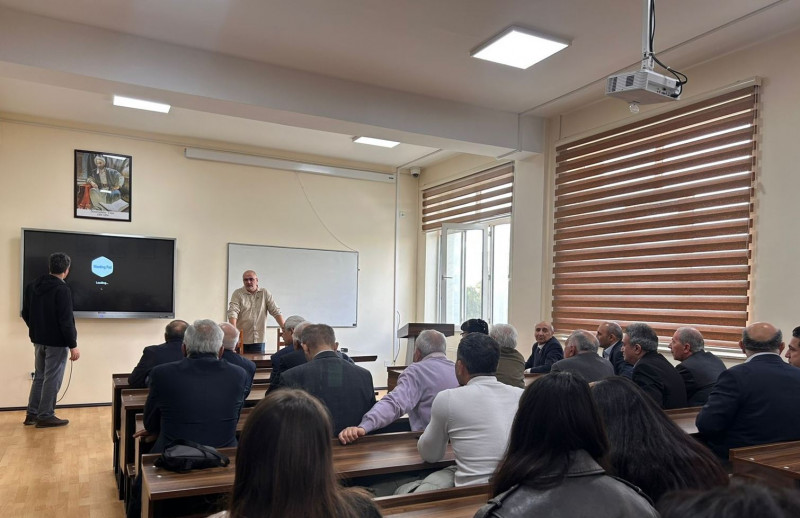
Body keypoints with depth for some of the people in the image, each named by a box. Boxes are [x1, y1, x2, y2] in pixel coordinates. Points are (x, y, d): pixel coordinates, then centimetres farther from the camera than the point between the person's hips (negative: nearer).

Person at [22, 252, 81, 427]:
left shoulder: (32, 286, 6)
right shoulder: (62, 290, -20)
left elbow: (25, 314, 14)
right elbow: (66, 321, -21)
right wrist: (73, 345, -15)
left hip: (38, 340, 8)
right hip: (57, 342, -8)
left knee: (39, 376, 18)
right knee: (52, 379, 1)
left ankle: (32, 414, 23)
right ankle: (45, 416, 8)